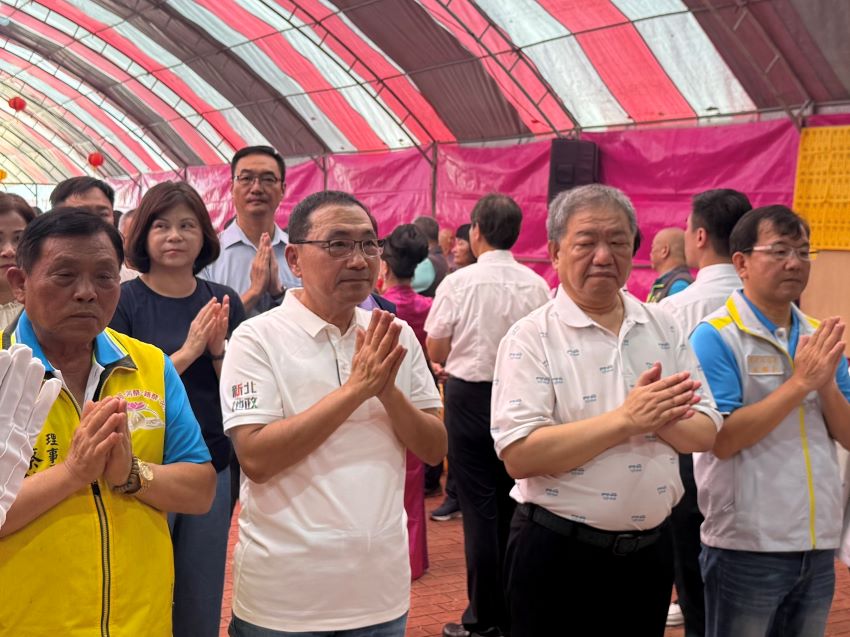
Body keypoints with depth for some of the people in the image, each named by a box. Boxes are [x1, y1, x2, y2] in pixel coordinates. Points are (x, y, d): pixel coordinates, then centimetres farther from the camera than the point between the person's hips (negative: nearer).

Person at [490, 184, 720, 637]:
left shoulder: (664, 329, 5)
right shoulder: (531, 339, -10)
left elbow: (705, 433, 3)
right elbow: (518, 456, -20)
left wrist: (658, 417, -18)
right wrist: (626, 419, -24)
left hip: (651, 548, 5)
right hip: (559, 553, -5)